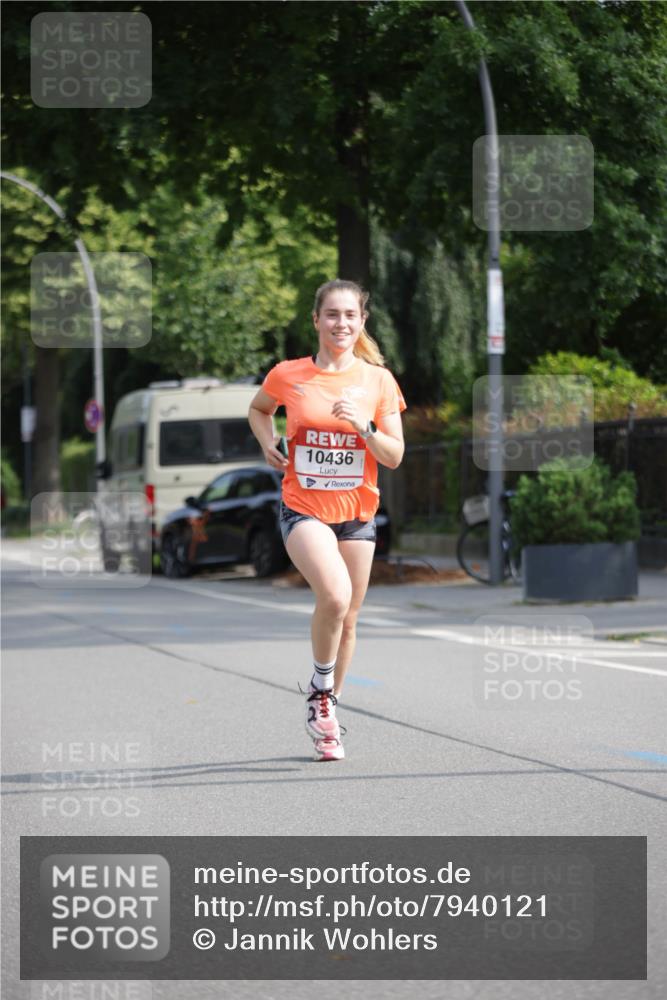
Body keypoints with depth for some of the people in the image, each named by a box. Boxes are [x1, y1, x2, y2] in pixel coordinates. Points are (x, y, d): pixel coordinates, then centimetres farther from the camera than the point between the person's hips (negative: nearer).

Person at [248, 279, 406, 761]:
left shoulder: (378, 380, -1)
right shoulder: (288, 375, -2)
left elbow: (394, 457, -1)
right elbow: (259, 409, 20)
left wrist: (363, 426, -18)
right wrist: (268, 443, 2)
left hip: (357, 513, 3)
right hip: (304, 508, -3)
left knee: (346, 620, 9)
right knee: (335, 595, -27)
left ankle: (326, 719, 29)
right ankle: (321, 690, -2)